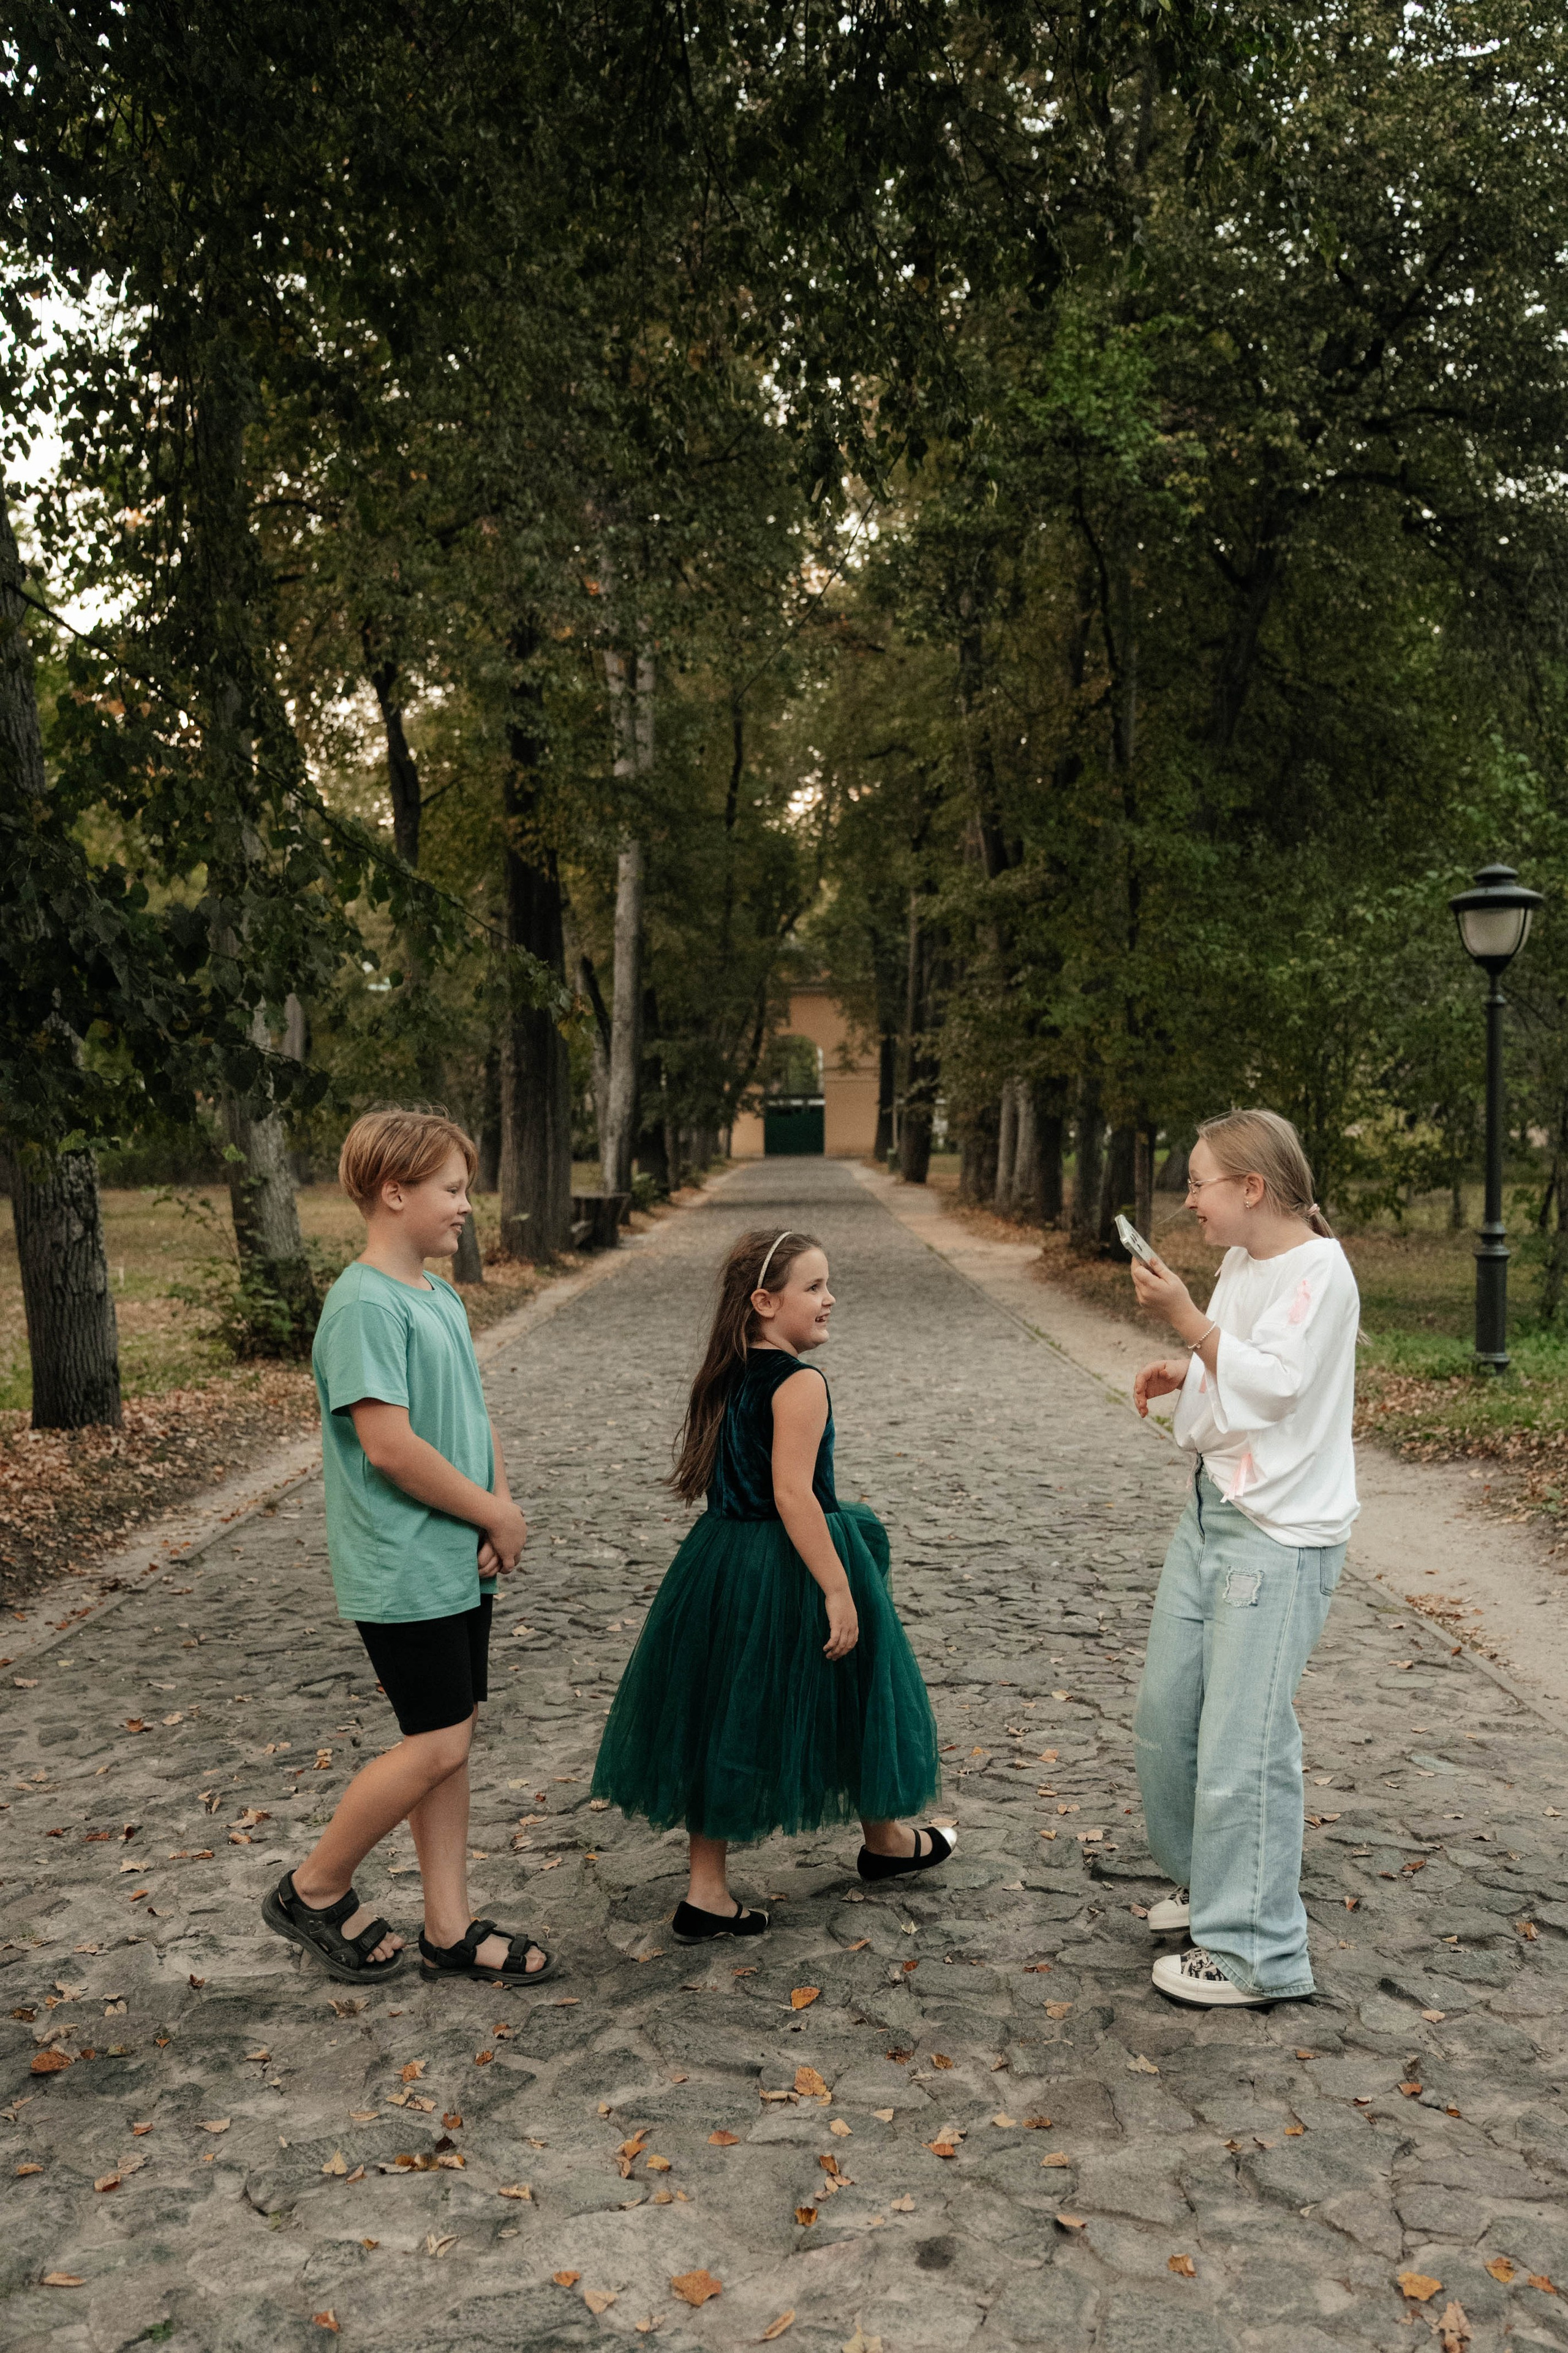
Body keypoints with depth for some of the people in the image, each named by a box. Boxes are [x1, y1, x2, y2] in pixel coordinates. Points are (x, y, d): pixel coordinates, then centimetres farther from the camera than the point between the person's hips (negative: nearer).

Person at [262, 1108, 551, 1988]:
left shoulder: (441, 1296, 11)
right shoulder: (365, 1304, -19)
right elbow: (389, 1446, -24)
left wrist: (500, 1508, -3)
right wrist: (496, 1514, -13)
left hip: (461, 1562, 9)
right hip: (405, 1572, -9)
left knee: (452, 1739, 12)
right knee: (438, 1745, -3)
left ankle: (450, 1929, 23)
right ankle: (314, 1891, 17)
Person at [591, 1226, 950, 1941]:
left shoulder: (729, 1377, 7)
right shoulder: (799, 1383, -18)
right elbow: (792, 1494, -25)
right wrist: (839, 1590, -23)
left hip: (723, 1562, 8)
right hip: (787, 1568, -8)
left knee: (728, 1715, 11)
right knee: (844, 1693, 14)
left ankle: (706, 1890, 13)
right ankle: (883, 1840, 36)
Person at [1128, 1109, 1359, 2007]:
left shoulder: (1318, 1270, -15)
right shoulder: (1242, 1263, 11)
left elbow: (1270, 1384, -23)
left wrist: (1186, 1319, -23)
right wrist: (1182, 1373, 6)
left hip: (1280, 1536, -9)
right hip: (1214, 1507, 9)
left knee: (1243, 1739, -6)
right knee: (1166, 1711, 15)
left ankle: (1257, 1953, 5)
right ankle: (1211, 1881, 34)